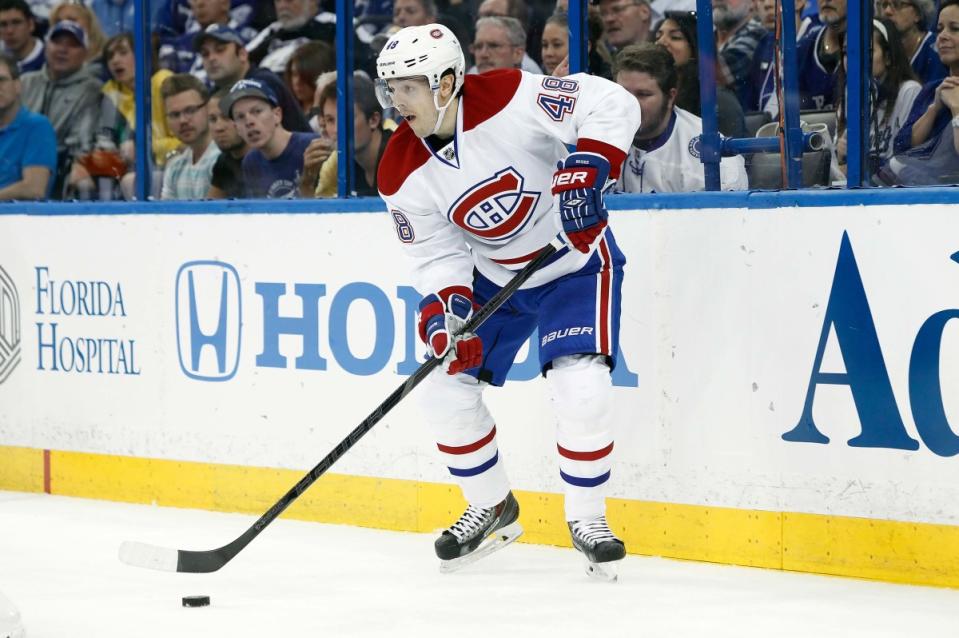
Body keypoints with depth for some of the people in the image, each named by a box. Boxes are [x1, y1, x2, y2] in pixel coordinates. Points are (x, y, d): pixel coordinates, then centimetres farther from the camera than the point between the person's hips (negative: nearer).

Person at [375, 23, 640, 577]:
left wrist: (588, 172, -38)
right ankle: (492, 508, 22)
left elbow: (611, 104, -26)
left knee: (581, 386, -21)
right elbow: (438, 255, -9)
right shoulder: (403, 173, -13)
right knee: (446, 387, 0)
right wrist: (443, 311, -27)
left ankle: (587, 517, -1)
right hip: (492, 276, 5)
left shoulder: (510, 100, -28)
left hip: (575, 258, -5)